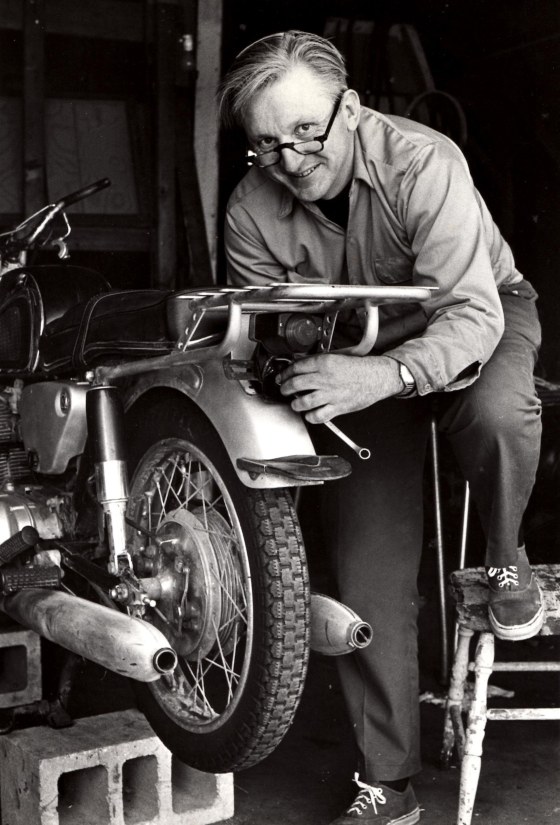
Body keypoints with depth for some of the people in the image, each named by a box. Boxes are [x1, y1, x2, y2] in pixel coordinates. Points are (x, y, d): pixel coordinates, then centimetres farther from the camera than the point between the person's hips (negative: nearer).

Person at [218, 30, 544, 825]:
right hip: (357, 354, 3)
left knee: (497, 412, -41)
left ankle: (504, 560, -6)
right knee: (368, 570, -4)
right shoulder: (251, 213, -18)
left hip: (483, 312, -3)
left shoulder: (422, 161, -31)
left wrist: (381, 376, -55)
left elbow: (472, 315, -38)